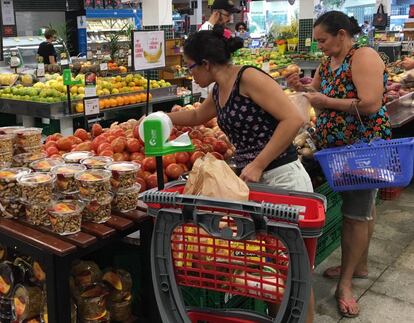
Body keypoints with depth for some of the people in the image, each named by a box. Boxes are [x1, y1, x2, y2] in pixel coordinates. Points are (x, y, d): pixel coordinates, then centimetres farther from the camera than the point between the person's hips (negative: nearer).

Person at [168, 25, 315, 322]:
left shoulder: (248, 78, -14)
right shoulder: (218, 92, 12)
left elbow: (294, 119, -22)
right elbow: (197, 116, 35)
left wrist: (257, 166, -21)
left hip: (283, 179, -8)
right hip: (252, 181, 8)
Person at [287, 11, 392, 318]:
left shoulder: (363, 57, -16)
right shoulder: (328, 63, 10)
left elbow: (370, 105, -26)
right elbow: (321, 93, 18)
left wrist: (325, 101, -19)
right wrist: (302, 87, -4)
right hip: (338, 147, 8)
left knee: (356, 212, -3)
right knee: (362, 205, 18)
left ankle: (345, 283, 5)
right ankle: (359, 265, 31)